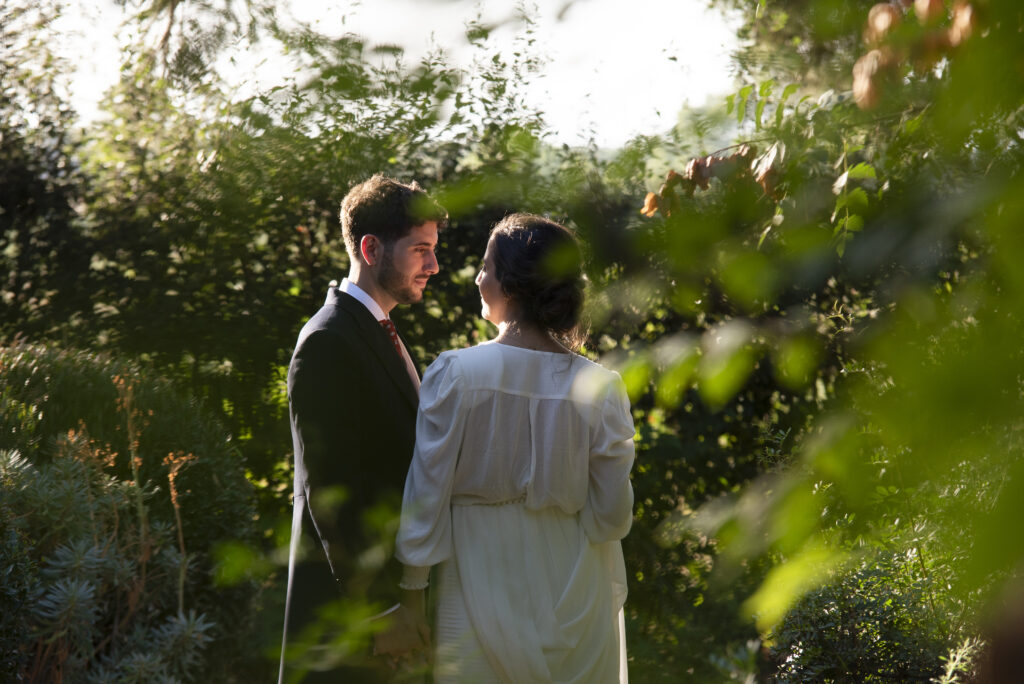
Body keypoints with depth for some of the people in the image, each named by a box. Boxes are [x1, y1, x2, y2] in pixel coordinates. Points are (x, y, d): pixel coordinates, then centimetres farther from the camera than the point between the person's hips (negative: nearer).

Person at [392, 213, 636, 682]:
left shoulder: (454, 375, -13)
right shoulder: (599, 388, -8)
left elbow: (425, 498, -9)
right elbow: (613, 514, -4)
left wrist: (411, 595, 2)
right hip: (574, 604, 2)